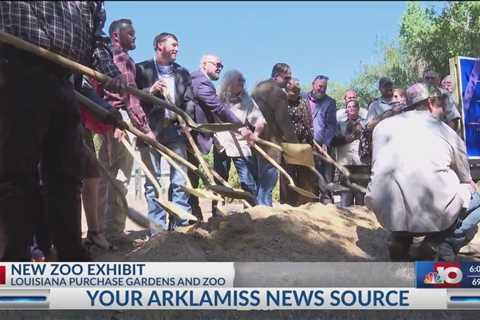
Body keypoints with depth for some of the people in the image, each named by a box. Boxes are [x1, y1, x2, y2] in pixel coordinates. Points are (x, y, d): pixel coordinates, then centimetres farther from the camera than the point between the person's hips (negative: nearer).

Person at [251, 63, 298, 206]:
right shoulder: (278, 92, -12)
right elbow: (283, 120, -14)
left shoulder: (258, 88, 18)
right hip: (270, 141, -9)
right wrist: (294, 142, -7)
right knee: (267, 183, -6)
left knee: (258, 180, 14)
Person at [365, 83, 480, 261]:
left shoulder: (383, 125, 17)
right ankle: (445, 242, 1)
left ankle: (399, 239, 15)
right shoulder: (448, 132, 14)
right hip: (433, 212, -3)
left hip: (385, 211, 4)